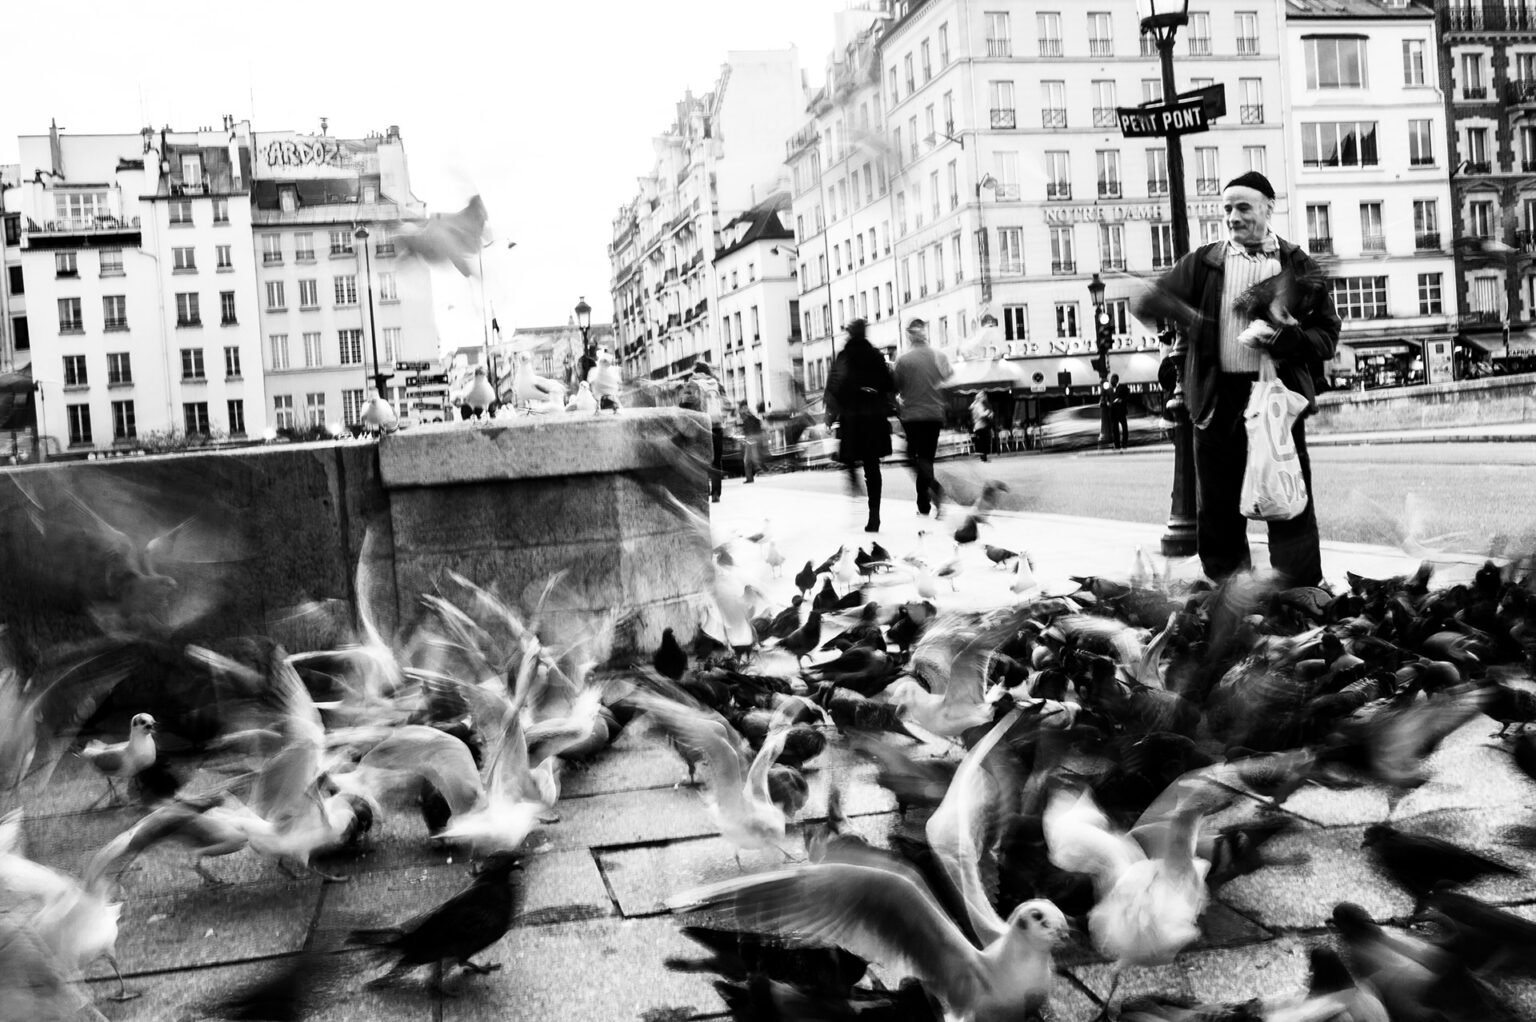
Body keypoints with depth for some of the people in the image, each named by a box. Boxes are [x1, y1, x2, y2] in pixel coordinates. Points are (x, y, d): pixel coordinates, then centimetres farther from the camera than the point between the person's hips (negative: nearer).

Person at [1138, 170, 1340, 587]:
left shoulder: (1299, 267, 7)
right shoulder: (1203, 263, 9)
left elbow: (1327, 336, 3)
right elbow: (1150, 304, 0)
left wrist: (1278, 338, -15)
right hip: (1219, 400, 2)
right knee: (1217, 511, 7)